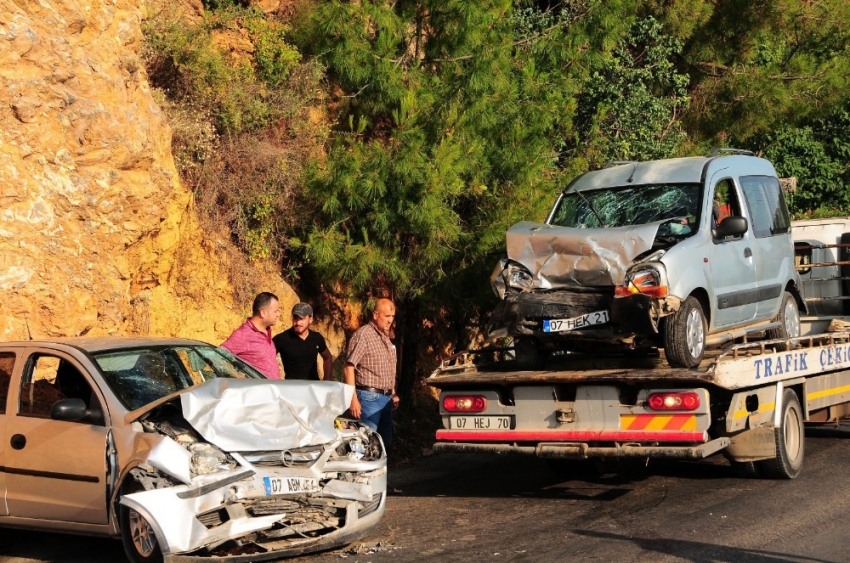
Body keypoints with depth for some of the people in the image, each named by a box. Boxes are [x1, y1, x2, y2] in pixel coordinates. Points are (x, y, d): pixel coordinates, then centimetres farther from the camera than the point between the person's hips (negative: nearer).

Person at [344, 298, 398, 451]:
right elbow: (349, 367, -16)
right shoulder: (363, 335, -12)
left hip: (386, 398, 8)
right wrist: (353, 399, -20)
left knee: (386, 441, 11)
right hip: (369, 397, -8)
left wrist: (393, 394, 19)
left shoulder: (386, 336, 14)